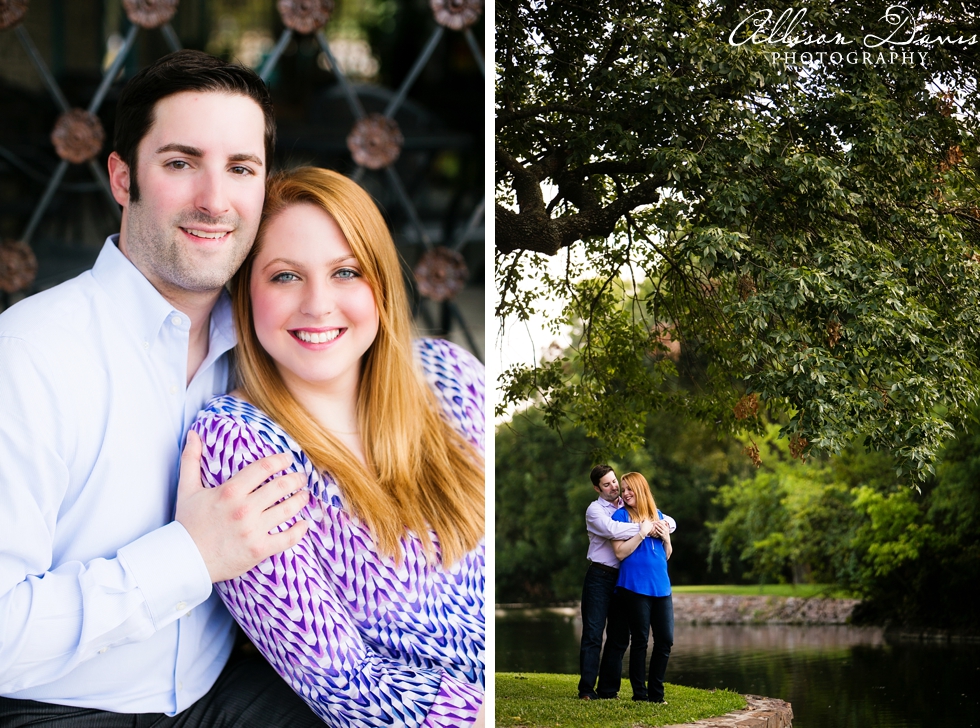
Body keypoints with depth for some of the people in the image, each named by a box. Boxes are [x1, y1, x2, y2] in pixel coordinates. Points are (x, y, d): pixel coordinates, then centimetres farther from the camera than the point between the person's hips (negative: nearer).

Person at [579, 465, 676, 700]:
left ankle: (608, 689, 12)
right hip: (600, 577, -5)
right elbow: (611, 529, -23)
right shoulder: (595, 509, -1)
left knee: (619, 636, 6)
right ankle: (587, 689, -6)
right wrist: (641, 529, -21)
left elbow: (670, 522, 16)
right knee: (593, 633, -7)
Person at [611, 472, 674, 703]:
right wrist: (643, 533, -15)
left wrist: (665, 538, 0)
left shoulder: (658, 516, 15)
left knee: (666, 640, 3)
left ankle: (656, 692, 14)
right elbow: (620, 552, -10)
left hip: (661, 586, 5)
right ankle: (639, 692, 6)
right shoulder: (621, 515, 0)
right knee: (640, 640, -2)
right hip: (635, 586, -5)